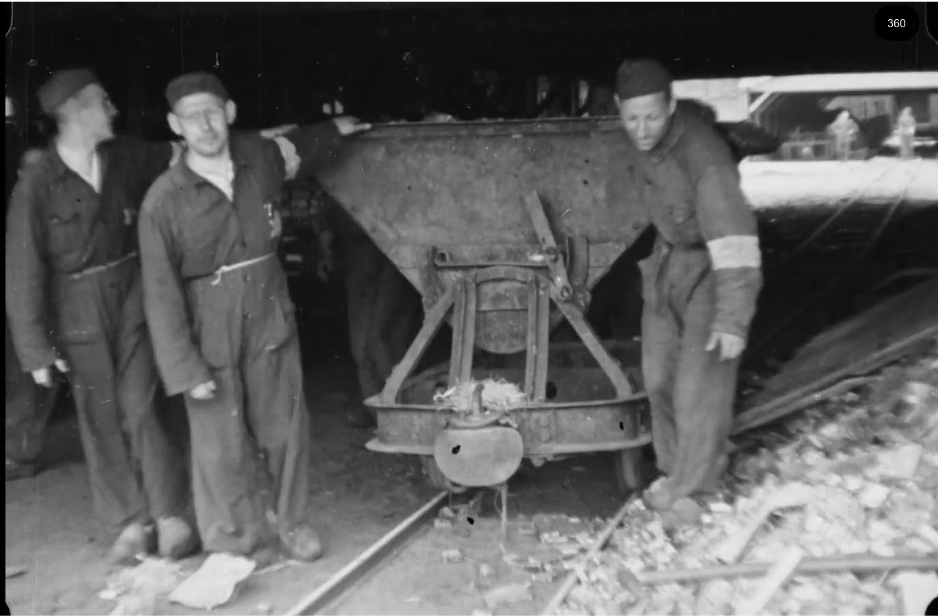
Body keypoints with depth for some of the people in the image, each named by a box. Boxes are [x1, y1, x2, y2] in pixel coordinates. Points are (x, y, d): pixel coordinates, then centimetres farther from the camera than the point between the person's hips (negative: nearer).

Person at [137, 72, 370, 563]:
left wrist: (335, 130, 31)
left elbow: (296, 149, 24)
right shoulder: (163, 201, -15)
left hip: (271, 316, 4)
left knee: (285, 427, 11)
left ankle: (289, 521, 32)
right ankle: (237, 543, 25)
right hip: (209, 333, -3)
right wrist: (185, 369, -14)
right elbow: (161, 293, -12)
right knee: (222, 443, 5)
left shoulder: (260, 158, -3)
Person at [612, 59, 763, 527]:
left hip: (713, 268, -6)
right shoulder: (634, 140, -9)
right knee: (659, 377, 10)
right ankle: (675, 468, 29)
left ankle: (690, 487, 14)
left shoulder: (703, 155, -32)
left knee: (700, 385, -6)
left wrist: (733, 318, -41)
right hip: (667, 260, 7)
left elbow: (734, 238, -37)